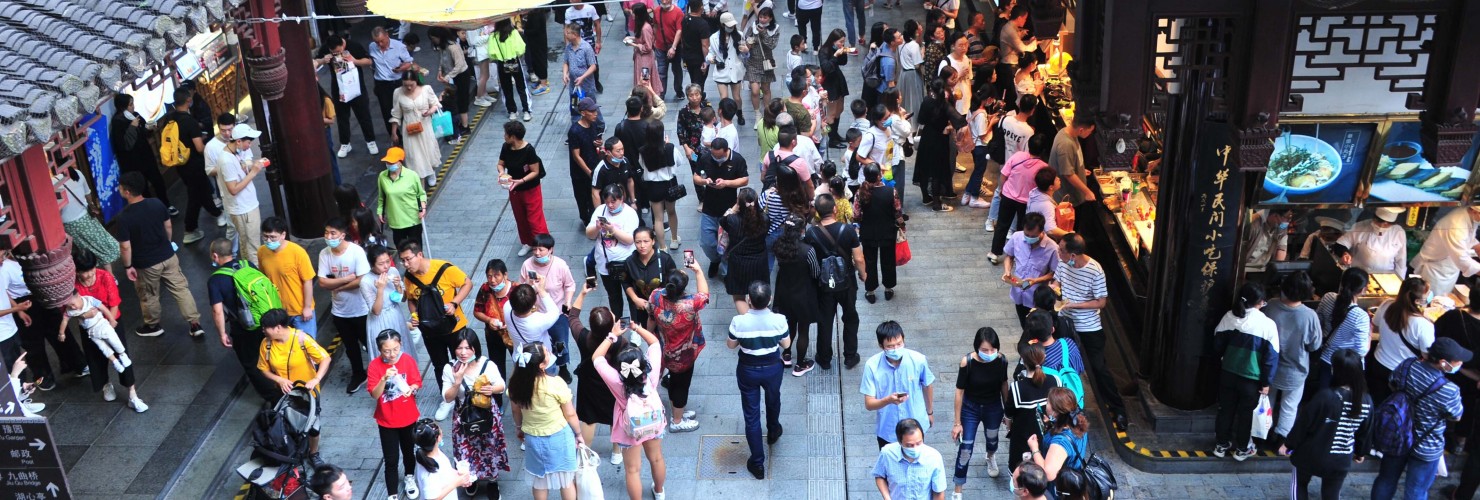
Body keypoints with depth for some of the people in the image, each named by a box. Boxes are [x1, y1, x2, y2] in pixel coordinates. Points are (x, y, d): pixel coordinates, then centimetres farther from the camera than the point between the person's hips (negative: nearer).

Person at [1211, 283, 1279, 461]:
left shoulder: (1229, 317, -7)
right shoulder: (1267, 324, -16)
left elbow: (1218, 344, 4)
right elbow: (1271, 356, -12)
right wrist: (1266, 381, -3)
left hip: (1228, 373, 3)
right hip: (1251, 377, -3)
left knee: (1225, 409, 18)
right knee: (1245, 413, 14)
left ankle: (1222, 445, 29)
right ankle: (1241, 449, 27)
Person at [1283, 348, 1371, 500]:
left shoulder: (1326, 396, -23)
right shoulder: (1366, 401, -8)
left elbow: (1304, 423, -15)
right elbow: (1365, 432, 7)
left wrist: (1288, 444, -1)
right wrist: (1361, 452, 25)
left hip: (1312, 455, -3)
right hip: (1341, 460, 3)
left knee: (1300, 484, 23)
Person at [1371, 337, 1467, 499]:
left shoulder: (1408, 364, -20)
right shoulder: (1448, 390, -34)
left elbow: (1392, 385, 2)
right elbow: (1456, 416, -12)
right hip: (1426, 449, -5)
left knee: (1386, 479, 25)